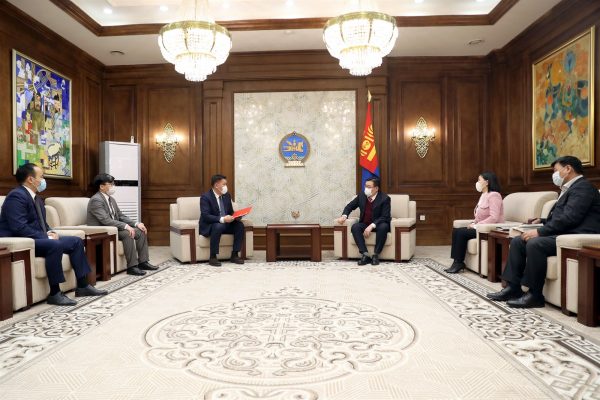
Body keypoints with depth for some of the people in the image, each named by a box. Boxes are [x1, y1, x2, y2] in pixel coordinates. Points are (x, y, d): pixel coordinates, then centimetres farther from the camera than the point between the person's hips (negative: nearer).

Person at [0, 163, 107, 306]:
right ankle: (54, 293, -25)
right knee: (55, 245, -35)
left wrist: (50, 232, 0)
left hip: (37, 239, 10)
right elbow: (19, 228, -26)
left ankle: (82, 286, 2)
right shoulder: (17, 196, -17)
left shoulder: (36, 197, 14)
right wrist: (46, 237, -21)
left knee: (76, 241, 1)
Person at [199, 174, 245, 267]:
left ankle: (234, 255, -13)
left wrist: (233, 217, -12)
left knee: (239, 225, -17)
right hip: (209, 226, -6)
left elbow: (231, 212, 13)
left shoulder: (227, 195, 7)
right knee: (218, 226, -38)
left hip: (225, 223, 6)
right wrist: (222, 219, -36)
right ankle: (213, 257, -28)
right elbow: (205, 216, -24)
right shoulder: (205, 197, -14)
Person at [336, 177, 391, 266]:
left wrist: (371, 226, -33)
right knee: (355, 227, -27)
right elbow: (350, 206, 11)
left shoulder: (385, 198, -14)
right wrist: (344, 215, -11)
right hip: (365, 224, 4)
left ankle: (375, 255, -25)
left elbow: (385, 217, -19)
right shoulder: (361, 196, -1)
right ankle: (365, 255, -29)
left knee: (383, 227, -37)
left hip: (379, 224, -3)